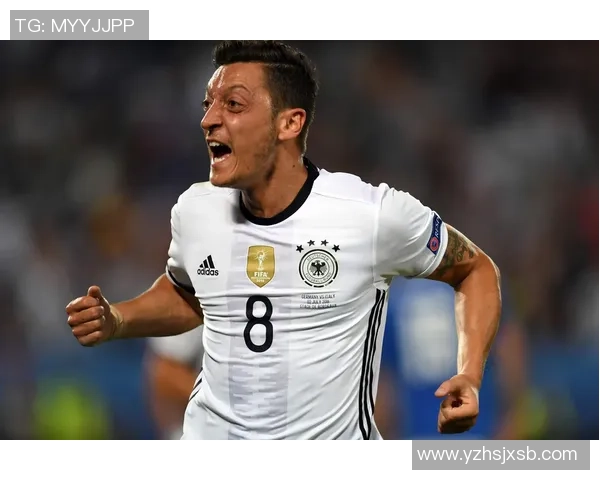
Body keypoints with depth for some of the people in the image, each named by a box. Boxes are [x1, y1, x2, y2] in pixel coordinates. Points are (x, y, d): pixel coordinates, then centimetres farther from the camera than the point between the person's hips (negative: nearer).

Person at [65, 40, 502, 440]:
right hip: (211, 433, 3)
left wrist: (469, 378, -13)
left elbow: (476, 271, 1)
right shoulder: (195, 210, -1)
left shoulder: (375, 213, -14)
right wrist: (116, 321, 1)